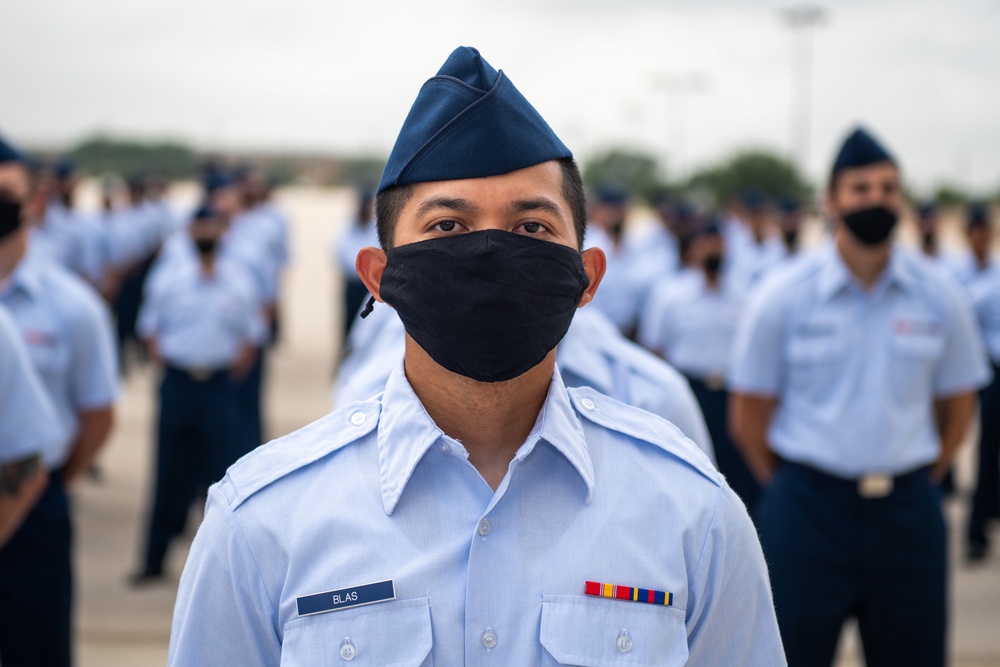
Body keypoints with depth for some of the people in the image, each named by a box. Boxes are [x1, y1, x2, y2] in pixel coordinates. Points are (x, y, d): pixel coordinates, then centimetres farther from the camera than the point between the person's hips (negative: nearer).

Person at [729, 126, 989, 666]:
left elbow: (957, 405, 12)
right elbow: (749, 419, 1)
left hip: (908, 513, 2)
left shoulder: (939, 297, 2)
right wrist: (793, 492, 4)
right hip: (806, 508, -2)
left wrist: (916, 483, 10)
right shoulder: (783, 298, -4)